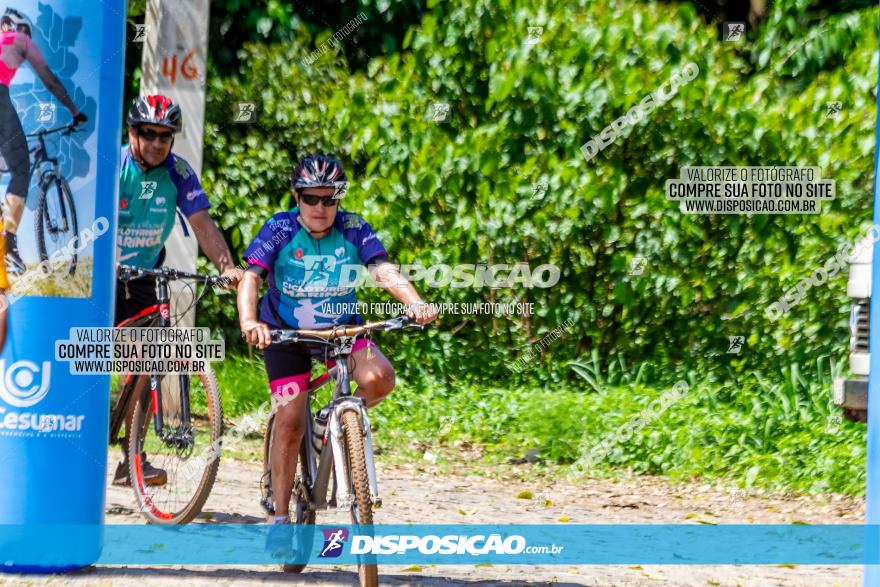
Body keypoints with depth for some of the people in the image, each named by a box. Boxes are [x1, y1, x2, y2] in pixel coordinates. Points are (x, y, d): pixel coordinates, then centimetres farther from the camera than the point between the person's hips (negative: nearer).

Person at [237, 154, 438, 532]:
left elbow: (384, 271, -24)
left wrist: (415, 304, -43)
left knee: (379, 378, -26)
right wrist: (248, 321, -47)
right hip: (286, 332, -2)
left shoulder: (353, 229, -13)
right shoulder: (280, 230, -17)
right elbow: (251, 277, -27)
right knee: (290, 422, -9)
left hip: (342, 328, 2)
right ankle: (280, 518, 2)